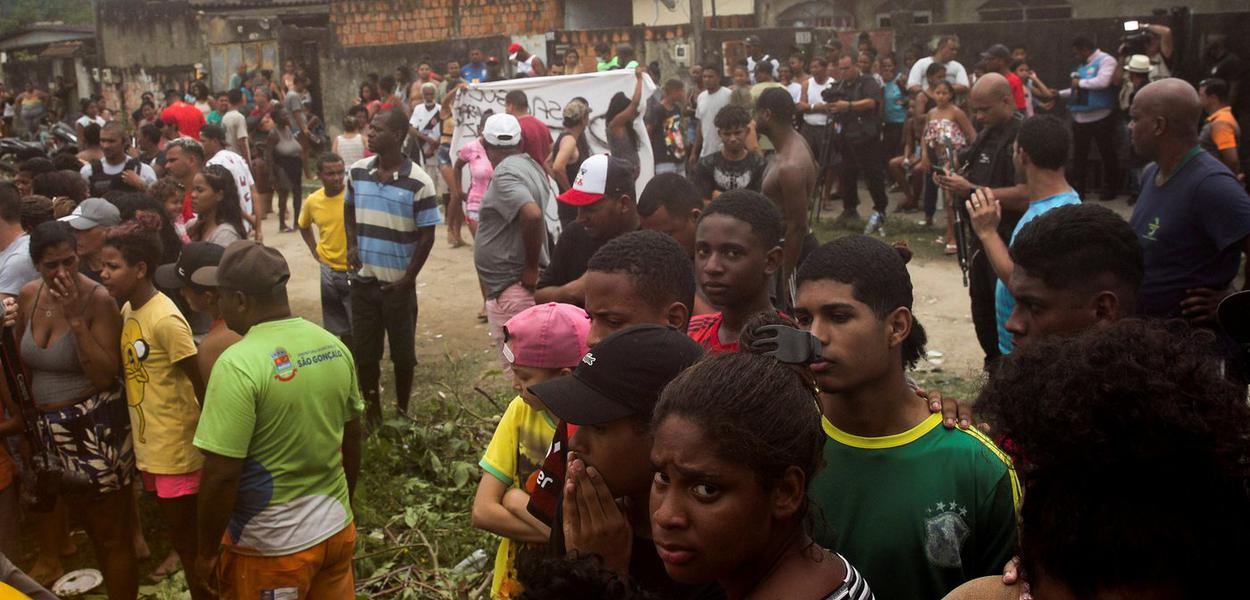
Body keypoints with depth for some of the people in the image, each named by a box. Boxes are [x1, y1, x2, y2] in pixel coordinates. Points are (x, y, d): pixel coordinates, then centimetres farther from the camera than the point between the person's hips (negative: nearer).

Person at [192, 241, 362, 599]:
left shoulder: (239, 364, -22)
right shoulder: (334, 347, -2)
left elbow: (222, 475, -21)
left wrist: (207, 551, -7)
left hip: (273, 546, -6)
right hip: (337, 529, 6)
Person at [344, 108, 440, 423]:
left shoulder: (418, 182, -14)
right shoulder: (357, 172, 0)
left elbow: (427, 235, -9)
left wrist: (408, 278, -10)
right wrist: (351, 245, 3)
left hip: (398, 284, -4)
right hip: (363, 280, 4)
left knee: (402, 352, 10)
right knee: (364, 351, 13)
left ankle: (402, 414, 27)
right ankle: (372, 414, 29)